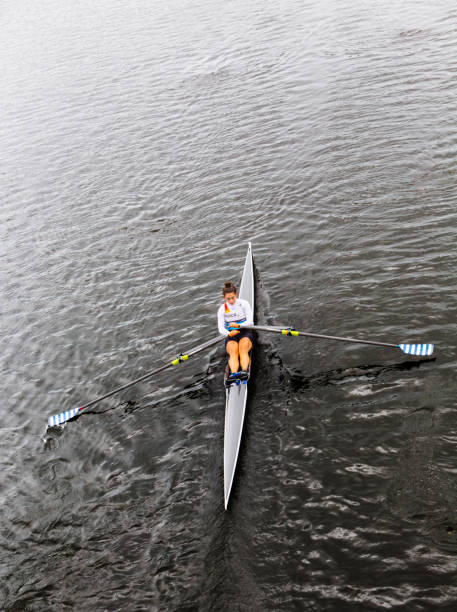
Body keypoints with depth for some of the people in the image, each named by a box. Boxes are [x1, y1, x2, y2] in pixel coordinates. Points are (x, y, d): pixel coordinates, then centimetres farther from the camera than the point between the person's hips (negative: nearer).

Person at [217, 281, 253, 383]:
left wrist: (238, 325, -27)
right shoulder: (222, 309, 4)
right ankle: (233, 373, -56)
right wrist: (229, 334, -25)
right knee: (233, 351, -32)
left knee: (243, 348, -34)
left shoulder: (244, 304, 0)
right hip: (231, 336, 1)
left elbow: (250, 322, -9)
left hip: (245, 333, 0)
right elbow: (221, 328, -3)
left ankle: (244, 371, -55)